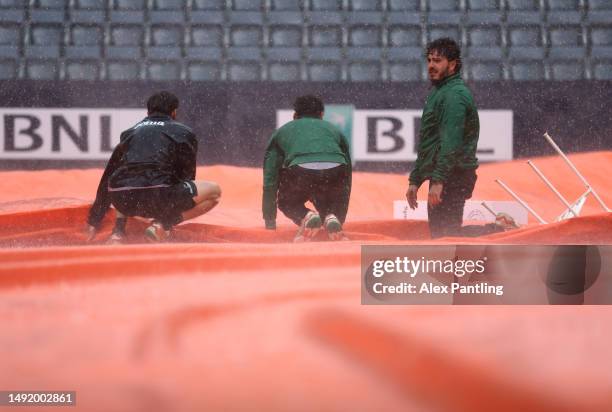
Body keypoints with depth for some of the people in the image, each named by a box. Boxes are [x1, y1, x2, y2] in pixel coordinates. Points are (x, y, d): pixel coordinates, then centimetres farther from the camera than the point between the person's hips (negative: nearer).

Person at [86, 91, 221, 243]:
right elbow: (187, 175, 22)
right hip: (156, 198, -5)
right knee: (214, 190, 12)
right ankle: (164, 224, -6)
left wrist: (94, 221, 37)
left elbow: (108, 176, 32)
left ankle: (118, 230, 14)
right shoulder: (184, 133, 18)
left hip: (123, 202, 5)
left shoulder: (129, 133, 29)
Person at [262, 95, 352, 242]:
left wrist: (270, 223, 38)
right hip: (336, 173, 1)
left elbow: (270, 181, 32)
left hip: (300, 172, -1)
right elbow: (347, 179, 41)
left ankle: (305, 217, -3)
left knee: (287, 202, 30)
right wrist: (340, 219, 50)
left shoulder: (282, 132, 33)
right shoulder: (334, 130, 37)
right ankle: (331, 219, -2)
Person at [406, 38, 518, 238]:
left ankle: (499, 229, -4)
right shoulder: (437, 93, 21)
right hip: (443, 177, 10)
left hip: (453, 175, -10)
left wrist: (438, 180, -27)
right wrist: (415, 180, 24)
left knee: (447, 233, -14)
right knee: (439, 233, 9)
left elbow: (451, 142, -23)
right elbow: (426, 144, 27)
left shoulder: (455, 95, -13)